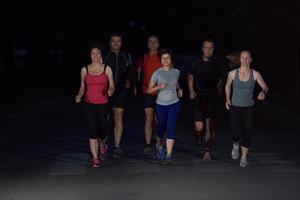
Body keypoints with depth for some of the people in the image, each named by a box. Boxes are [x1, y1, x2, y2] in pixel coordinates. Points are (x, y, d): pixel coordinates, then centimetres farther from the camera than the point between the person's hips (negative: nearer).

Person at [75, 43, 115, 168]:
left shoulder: (107, 69, 2)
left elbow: (112, 86, 4)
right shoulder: (84, 70, 5)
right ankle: (95, 159, 3)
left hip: (102, 104, 0)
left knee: (102, 131, 5)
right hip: (89, 105, 0)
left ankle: (102, 146, 41)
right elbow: (82, 87, 10)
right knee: (93, 131, -6)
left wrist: (110, 91, -19)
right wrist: (79, 95, -10)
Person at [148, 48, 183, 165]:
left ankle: (169, 155, -12)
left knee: (171, 129, -11)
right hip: (161, 104, -1)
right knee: (161, 128, 12)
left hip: (174, 104, 1)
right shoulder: (157, 73, -6)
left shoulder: (176, 72, 4)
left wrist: (179, 89, 7)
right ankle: (159, 146, 43)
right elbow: (149, 90, -6)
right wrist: (159, 87, -24)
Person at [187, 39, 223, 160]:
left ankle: (207, 152, 1)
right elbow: (190, 77, 17)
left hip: (212, 97, 1)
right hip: (199, 97, -1)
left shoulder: (216, 65, 6)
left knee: (209, 126, -5)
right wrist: (191, 91, 5)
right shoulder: (197, 64, 3)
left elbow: (220, 79, 22)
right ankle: (198, 144, 27)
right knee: (199, 127, -6)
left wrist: (216, 90, 6)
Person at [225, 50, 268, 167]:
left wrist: (263, 92, -29)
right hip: (235, 107, -1)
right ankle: (236, 145, 23)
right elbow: (228, 85, 14)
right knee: (237, 133, -13)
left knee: (247, 134, 1)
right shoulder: (233, 73, -5)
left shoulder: (255, 74, -6)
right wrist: (228, 99, 3)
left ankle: (244, 158, 21)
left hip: (249, 108, 1)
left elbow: (265, 86, -6)